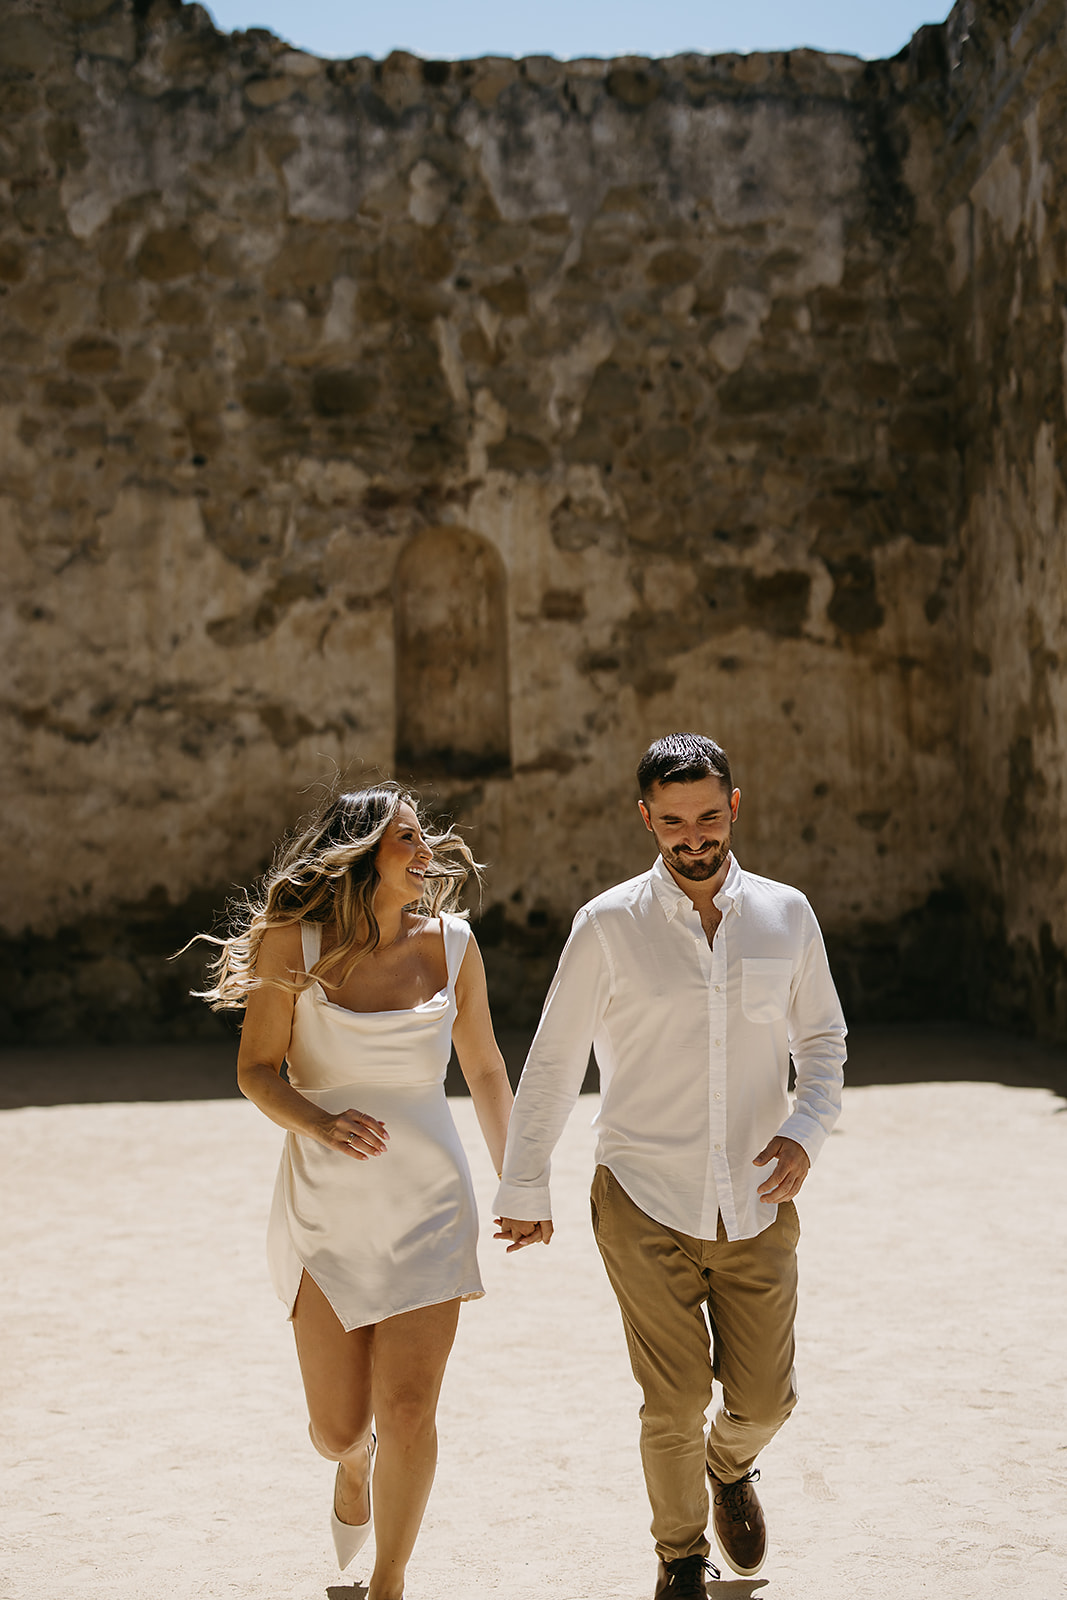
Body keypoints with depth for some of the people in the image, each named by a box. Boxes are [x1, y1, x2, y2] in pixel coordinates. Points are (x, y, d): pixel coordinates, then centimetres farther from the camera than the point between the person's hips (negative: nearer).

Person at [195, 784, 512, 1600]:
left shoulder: (452, 944, -1)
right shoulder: (296, 943, -7)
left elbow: (486, 1071, 11)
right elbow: (256, 1068, -5)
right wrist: (317, 1122, -25)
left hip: (429, 1205, 1)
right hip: (327, 1204, -1)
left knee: (408, 1411, -4)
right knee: (338, 1426, 3)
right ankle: (354, 1467, 43)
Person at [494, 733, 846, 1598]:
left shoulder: (787, 915, 2)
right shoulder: (609, 925, -5)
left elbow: (822, 1038, 13)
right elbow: (554, 1062, 2)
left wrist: (806, 1131, -6)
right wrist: (525, 1188, 7)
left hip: (757, 1203, 3)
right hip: (647, 1205, -2)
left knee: (763, 1400, 9)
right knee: (674, 1405, 0)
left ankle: (731, 1466, 45)